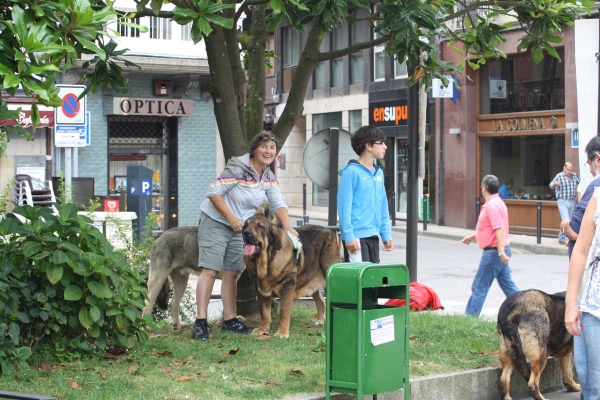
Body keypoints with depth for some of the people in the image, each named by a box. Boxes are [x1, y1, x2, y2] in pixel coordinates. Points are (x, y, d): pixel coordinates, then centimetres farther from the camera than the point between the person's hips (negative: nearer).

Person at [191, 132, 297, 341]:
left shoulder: (269, 178, 3)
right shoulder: (237, 168, -20)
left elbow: (279, 204, -2)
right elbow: (213, 192, -21)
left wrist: (287, 226, -19)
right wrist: (231, 218, -24)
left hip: (239, 228, 8)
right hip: (215, 222, -8)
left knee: (232, 273, 9)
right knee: (210, 270, -12)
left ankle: (229, 320, 16)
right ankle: (200, 322, -14)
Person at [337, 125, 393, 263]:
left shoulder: (379, 173, 15)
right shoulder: (352, 171, -8)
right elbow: (344, 206, -12)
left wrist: (386, 235, 12)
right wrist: (348, 236, -18)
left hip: (373, 236, 8)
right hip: (356, 237, -8)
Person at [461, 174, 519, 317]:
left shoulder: (492, 205, -18)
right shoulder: (497, 202, 15)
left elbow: (499, 230, -27)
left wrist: (501, 252, -32)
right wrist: (473, 236, 35)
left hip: (493, 252, -10)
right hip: (499, 252, 10)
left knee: (479, 288, -3)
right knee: (508, 285, 12)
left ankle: (470, 317, 2)